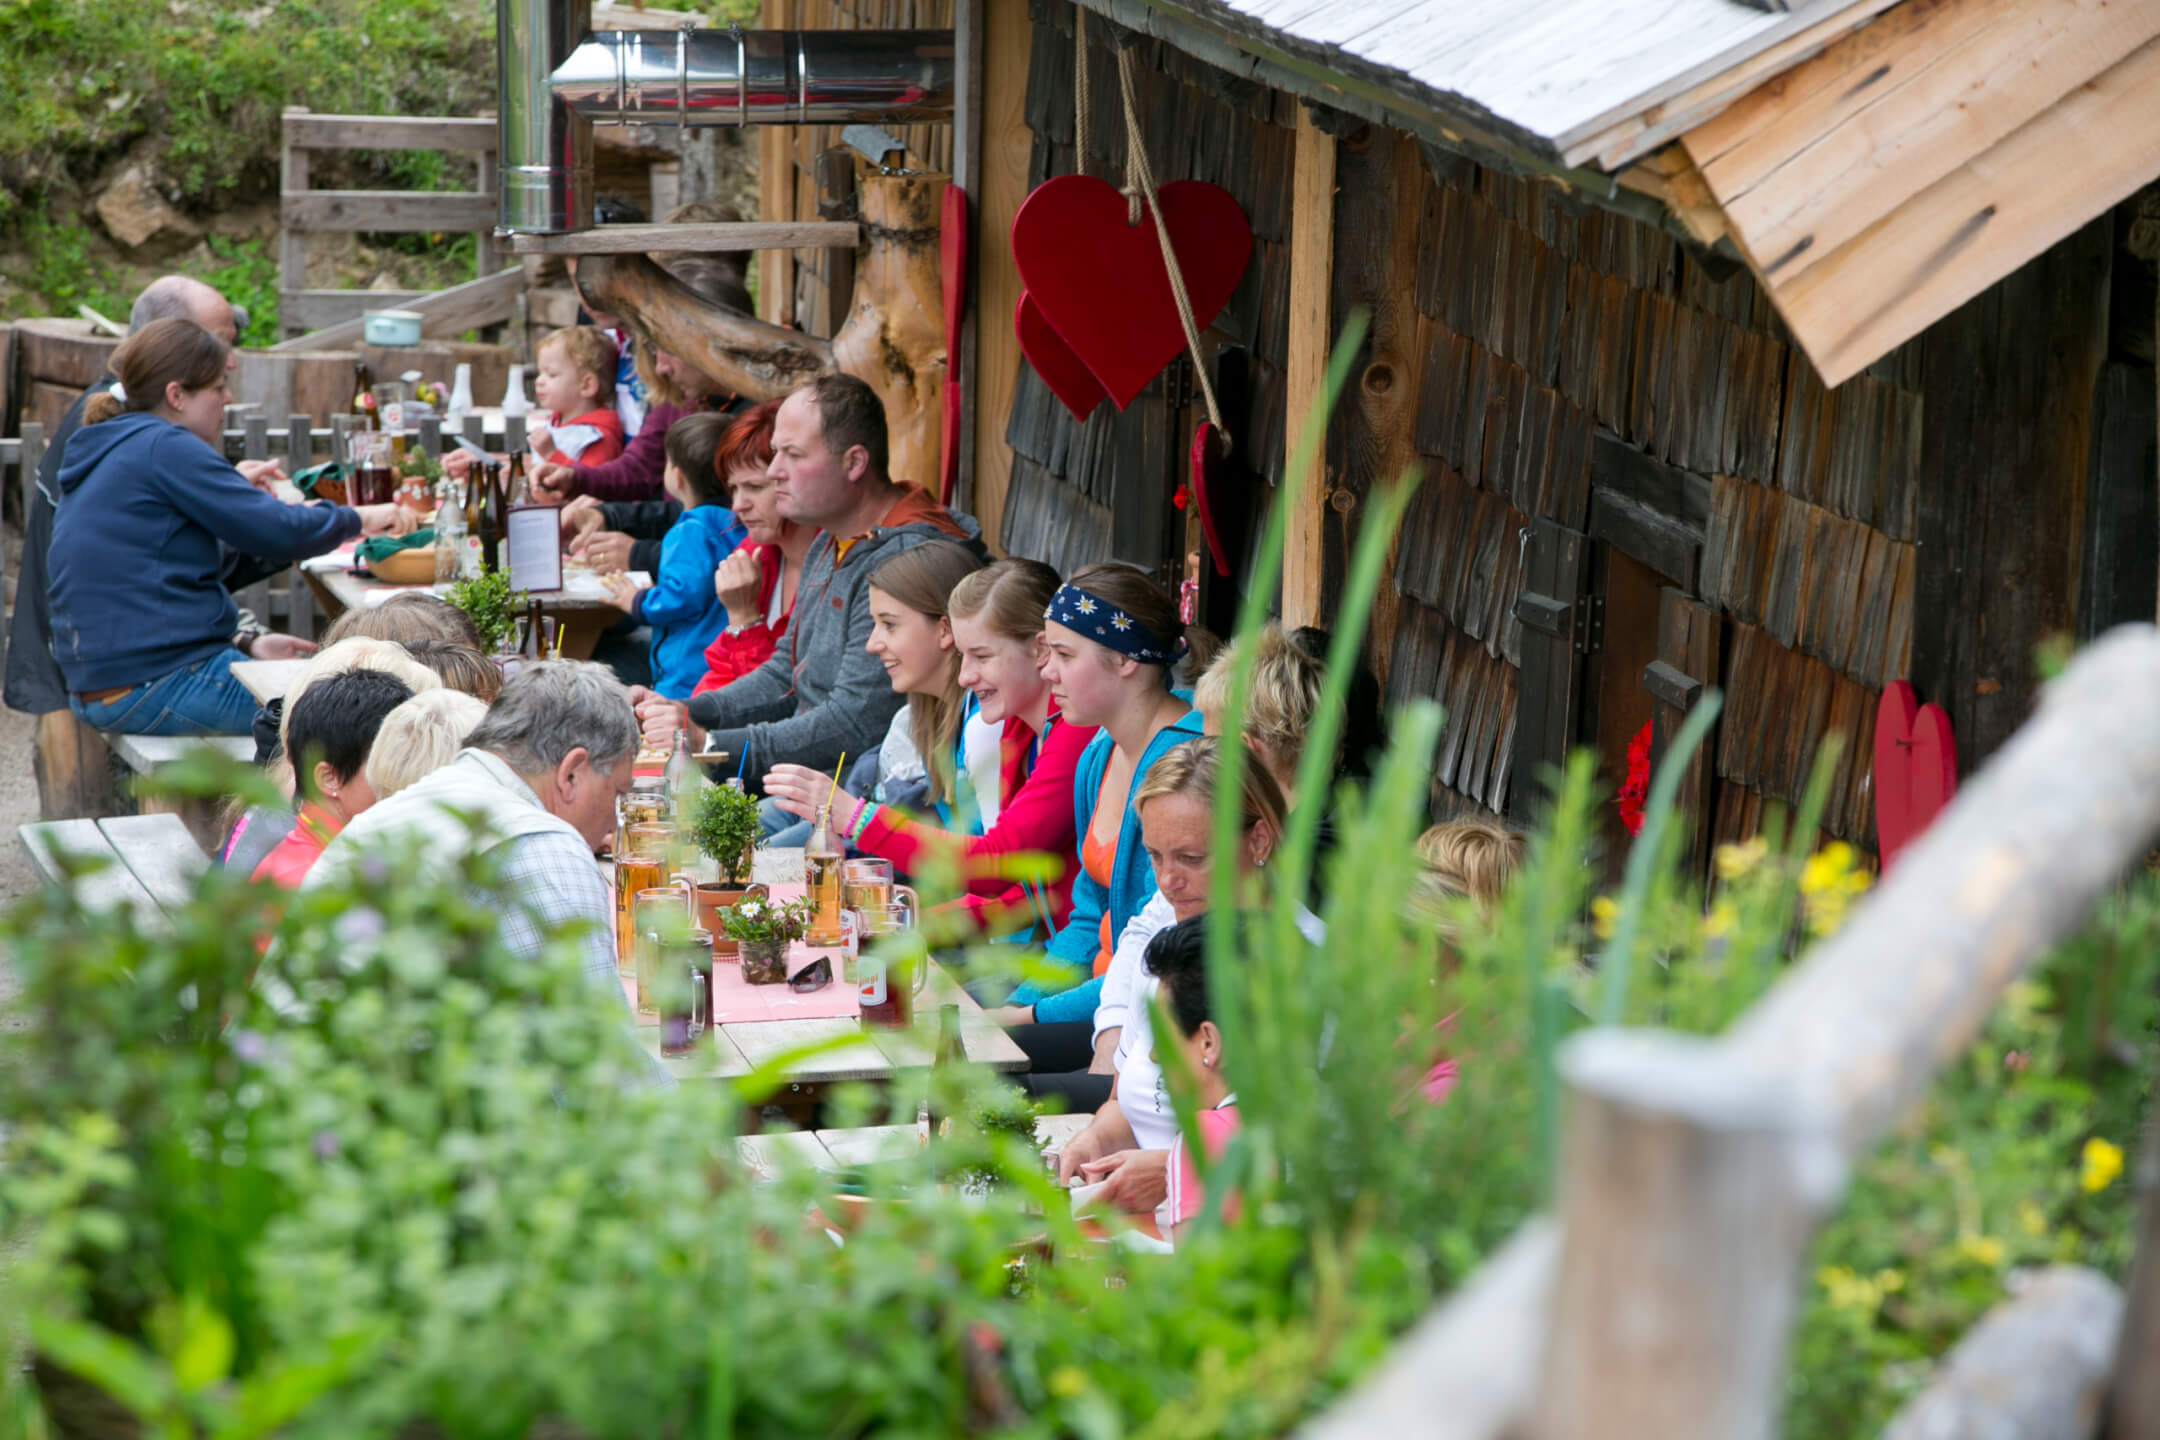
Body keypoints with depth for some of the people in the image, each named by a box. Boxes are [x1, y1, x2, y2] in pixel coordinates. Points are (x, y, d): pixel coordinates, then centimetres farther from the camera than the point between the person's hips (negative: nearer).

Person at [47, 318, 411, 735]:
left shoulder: (100, 454, 18)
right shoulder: (164, 448, -13)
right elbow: (277, 531, -16)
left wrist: (244, 642, 9)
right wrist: (359, 519, 3)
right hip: (156, 687, -10)